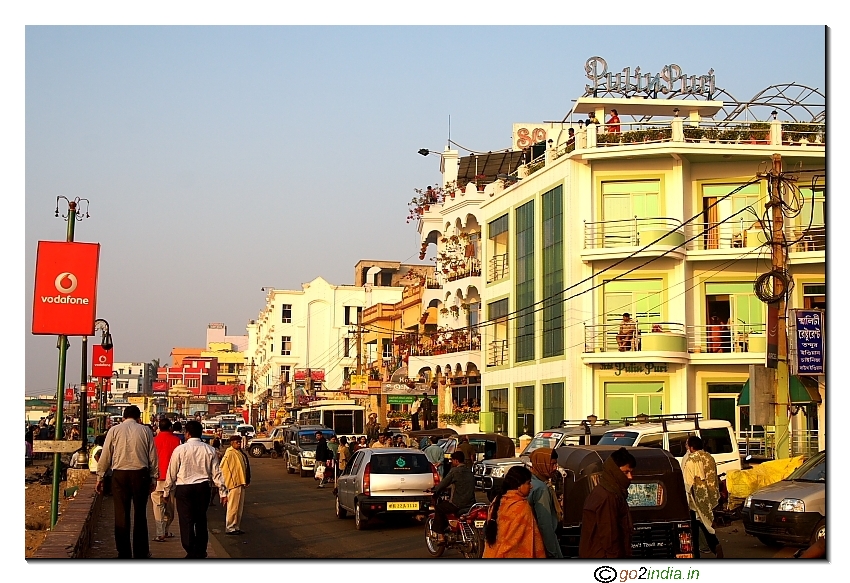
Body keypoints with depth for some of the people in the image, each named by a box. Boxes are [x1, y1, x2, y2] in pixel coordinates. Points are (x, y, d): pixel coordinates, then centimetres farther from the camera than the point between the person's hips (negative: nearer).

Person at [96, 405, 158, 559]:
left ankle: (124, 554, 6)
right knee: (140, 513, 8)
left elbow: (105, 455, 3)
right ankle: (141, 553, 10)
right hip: (140, 473, 0)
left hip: (119, 474, 0)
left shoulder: (114, 430, 3)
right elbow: (153, 456, 5)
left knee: (122, 514, 5)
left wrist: (100, 478, 10)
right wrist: (152, 478, 13)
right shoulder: (145, 431, 4)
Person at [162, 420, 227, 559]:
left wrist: (167, 491, 11)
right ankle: (201, 552, 17)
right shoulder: (209, 450, 4)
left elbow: (172, 473, 1)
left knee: (186, 521, -1)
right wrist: (222, 492, 10)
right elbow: (216, 473, 5)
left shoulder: (180, 449, -4)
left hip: (184, 489, -3)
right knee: (201, 520, 13)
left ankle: (191, 553, -6)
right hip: (203, 487, 3)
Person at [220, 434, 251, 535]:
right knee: (233, 507, -5)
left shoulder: (240, 453, 15)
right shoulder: (229, 454, -14)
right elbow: (223, 469, -18)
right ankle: (229, 528, 0)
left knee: (240, 507, 14)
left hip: (241, 484, 10)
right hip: (234, 485, -10)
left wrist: (246, 481, 15)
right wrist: (231, 482, -18)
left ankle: (236, 527, 21)